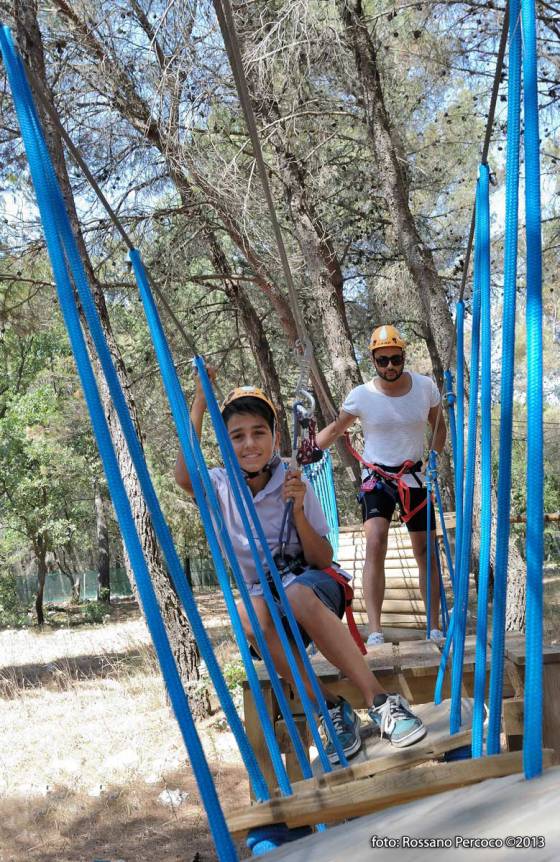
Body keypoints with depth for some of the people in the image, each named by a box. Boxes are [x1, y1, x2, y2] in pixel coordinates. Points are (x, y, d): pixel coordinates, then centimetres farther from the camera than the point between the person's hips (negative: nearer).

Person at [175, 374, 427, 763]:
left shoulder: (296, 484, -5)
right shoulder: (222, 486, -1)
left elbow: (322, 561, -7)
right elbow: (185, 477, -26)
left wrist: (298, 511, -23)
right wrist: (200, 403, -26)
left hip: (315, 584, -2)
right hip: (267, 594, 2)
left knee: (297, 594, -40)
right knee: (248, 614, -36)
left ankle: (380, 700, -38)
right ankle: (333, 709, -26)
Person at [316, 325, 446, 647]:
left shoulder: (426, 387, -7)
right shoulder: (361, 395, -12)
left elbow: (438, 425, 10)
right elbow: (336, 429, 1)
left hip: (414, 475, 2)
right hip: (377, 476, -2)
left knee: (427, 551, 4)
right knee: (376, 544, -20)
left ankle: (436, 627, 17)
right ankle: (375, 632, -22)